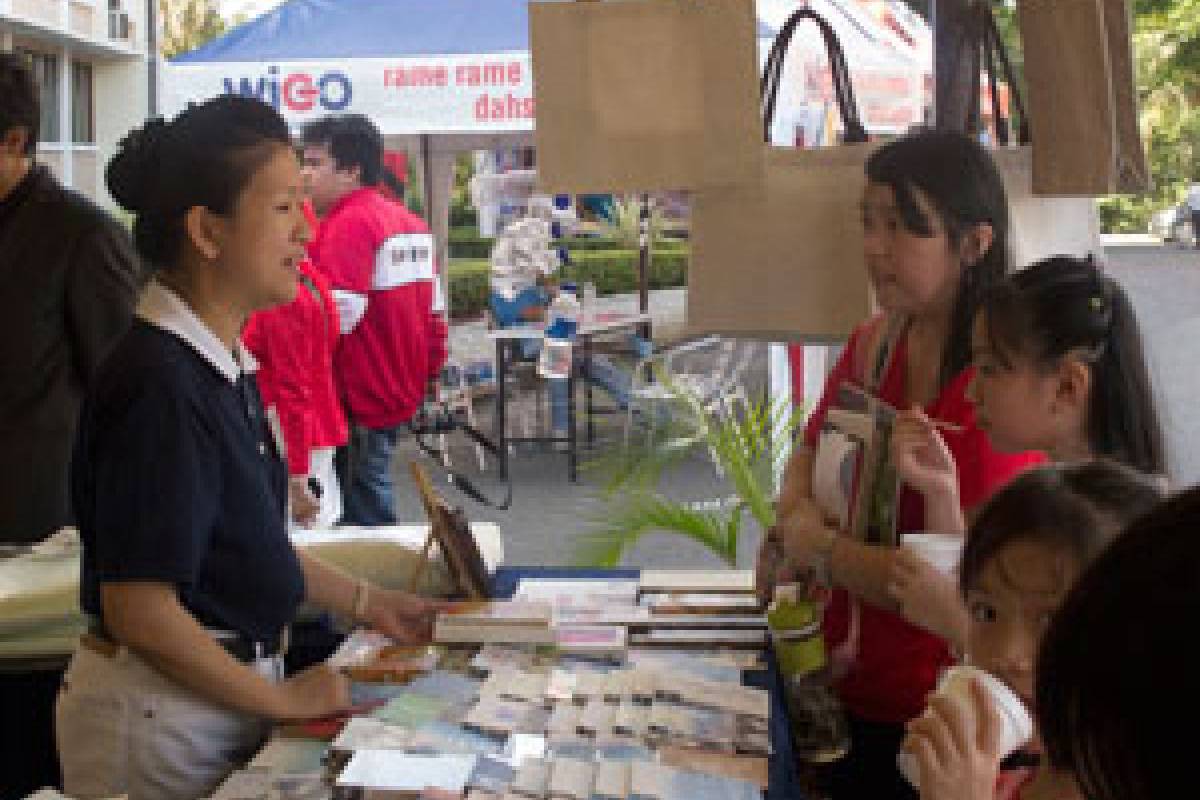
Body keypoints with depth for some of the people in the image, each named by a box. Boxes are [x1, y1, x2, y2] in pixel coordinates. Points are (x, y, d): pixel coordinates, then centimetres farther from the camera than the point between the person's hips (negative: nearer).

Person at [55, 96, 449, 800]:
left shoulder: (229, 365, 7)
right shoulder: (160, 385, -23)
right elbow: (139, 610, -24)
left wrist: (367, 603, 17)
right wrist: (284, 699, -14)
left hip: (223, 693, 9)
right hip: (157, 715, -9)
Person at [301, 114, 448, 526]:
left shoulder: (348, 225, -17)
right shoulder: (409, 221, 12)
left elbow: (339, 312, -26)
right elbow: (434, 310, 17)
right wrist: (430, 373, 24)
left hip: (358, 399, -9)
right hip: (401, 393, 9)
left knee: (365, 500, -1)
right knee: (372, 485, 17)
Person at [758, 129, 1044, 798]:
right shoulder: (873, 347, -2)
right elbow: (812, 453, 16)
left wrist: (821, 546, -14)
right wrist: (795, 514, -5)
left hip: (925, 719, -6)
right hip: (846, 686, 6)